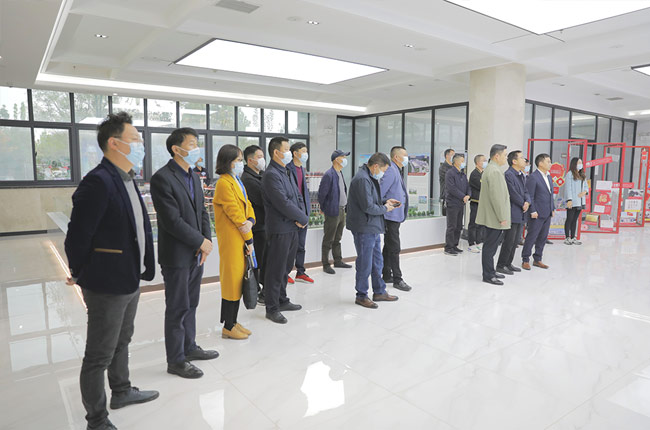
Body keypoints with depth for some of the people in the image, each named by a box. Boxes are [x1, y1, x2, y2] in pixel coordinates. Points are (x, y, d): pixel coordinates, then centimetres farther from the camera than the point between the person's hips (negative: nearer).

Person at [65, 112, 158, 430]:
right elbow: (78, 236, -19)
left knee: (121, 342, 26)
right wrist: (80, 274, -5)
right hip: (107, 284, -9)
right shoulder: (98, 182, -22)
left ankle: (121, 391, 45)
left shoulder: (127, 178, 8)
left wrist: (140, 268, 16)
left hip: (131, 279, 9)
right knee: (100, 354, 7)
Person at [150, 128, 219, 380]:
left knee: (191, 305, 19)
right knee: (177, 309, 4)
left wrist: (207, 239, -3)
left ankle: (189, 347, 34)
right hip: (176, 256, -8)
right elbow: (171, 220, -21)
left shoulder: (194, 177, 12)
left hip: (196, 254, 8)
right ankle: (175, 360, 18)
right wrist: (201, 242, -15)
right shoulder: (162, 178, -16)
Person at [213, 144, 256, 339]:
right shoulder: (224, 183, -14)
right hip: (231, 239, -9)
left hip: (241, 238, 9)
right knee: (232, 280, -2)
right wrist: (249, 239, -13)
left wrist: (251, 221, -10)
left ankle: (233, 322, 23)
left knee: (239, 279, 13)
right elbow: (234, 213, -17)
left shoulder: (237, 181, 15)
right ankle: (228, 328, 10)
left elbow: (248, 205, 12)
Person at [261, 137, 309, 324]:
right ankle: (272, 308, 12)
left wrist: (300, 218, -2)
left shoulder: (286, 172, 15)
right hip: (280, 229, -9)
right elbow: (283, 204, -22)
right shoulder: (271, 175, -16)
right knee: (276, 270, 0)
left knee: (286, 267, 19)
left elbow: (298, 196, 15)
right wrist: (304, 219, -11)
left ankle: (282, 301, 33)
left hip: (292, 228, 9)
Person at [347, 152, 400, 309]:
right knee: (365, 263, 2)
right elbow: (368, 207, -24)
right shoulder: (362, 179, -21)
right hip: (364, 228, -11)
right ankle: (361, 296, 17)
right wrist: (385, 208, -8)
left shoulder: (370, 178, 14)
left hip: (373, 228, 11)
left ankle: (379, 292, 32)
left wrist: (385, 201, 8)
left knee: (377, 262, 19)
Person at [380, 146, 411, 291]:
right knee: (394, 248, -4)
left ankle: (386, 275, 27)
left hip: (396, 215, 10)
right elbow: (380, 192, -22)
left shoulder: (398, 171, 16)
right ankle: (397, 279, 3)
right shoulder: (391, 171, -16)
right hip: (391, 215, -10)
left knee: (389, 246, 16)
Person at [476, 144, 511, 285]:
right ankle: (488, 275, 4)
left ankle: (490, 272, 26)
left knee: (490, 245, 16)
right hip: (494, 217, -10)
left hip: (491, 216, 10)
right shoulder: (494, 171, -18)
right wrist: (502, 217, -19)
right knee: (490, 246, -3)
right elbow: (496, 197, -23)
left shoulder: (489, 169, 16)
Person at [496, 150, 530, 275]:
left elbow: (525, 191, 15)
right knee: (509, 241, -4)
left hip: (520, 214, 9)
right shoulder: (508, 175, -15)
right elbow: (513, 194, -18)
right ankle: (501, 265, 6)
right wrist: (523, 204, -6)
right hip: (512, 213, -9)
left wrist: (527, 202, -5)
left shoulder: (521, 175, 15)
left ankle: (508, 263, 24)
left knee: (515, 241, 14)